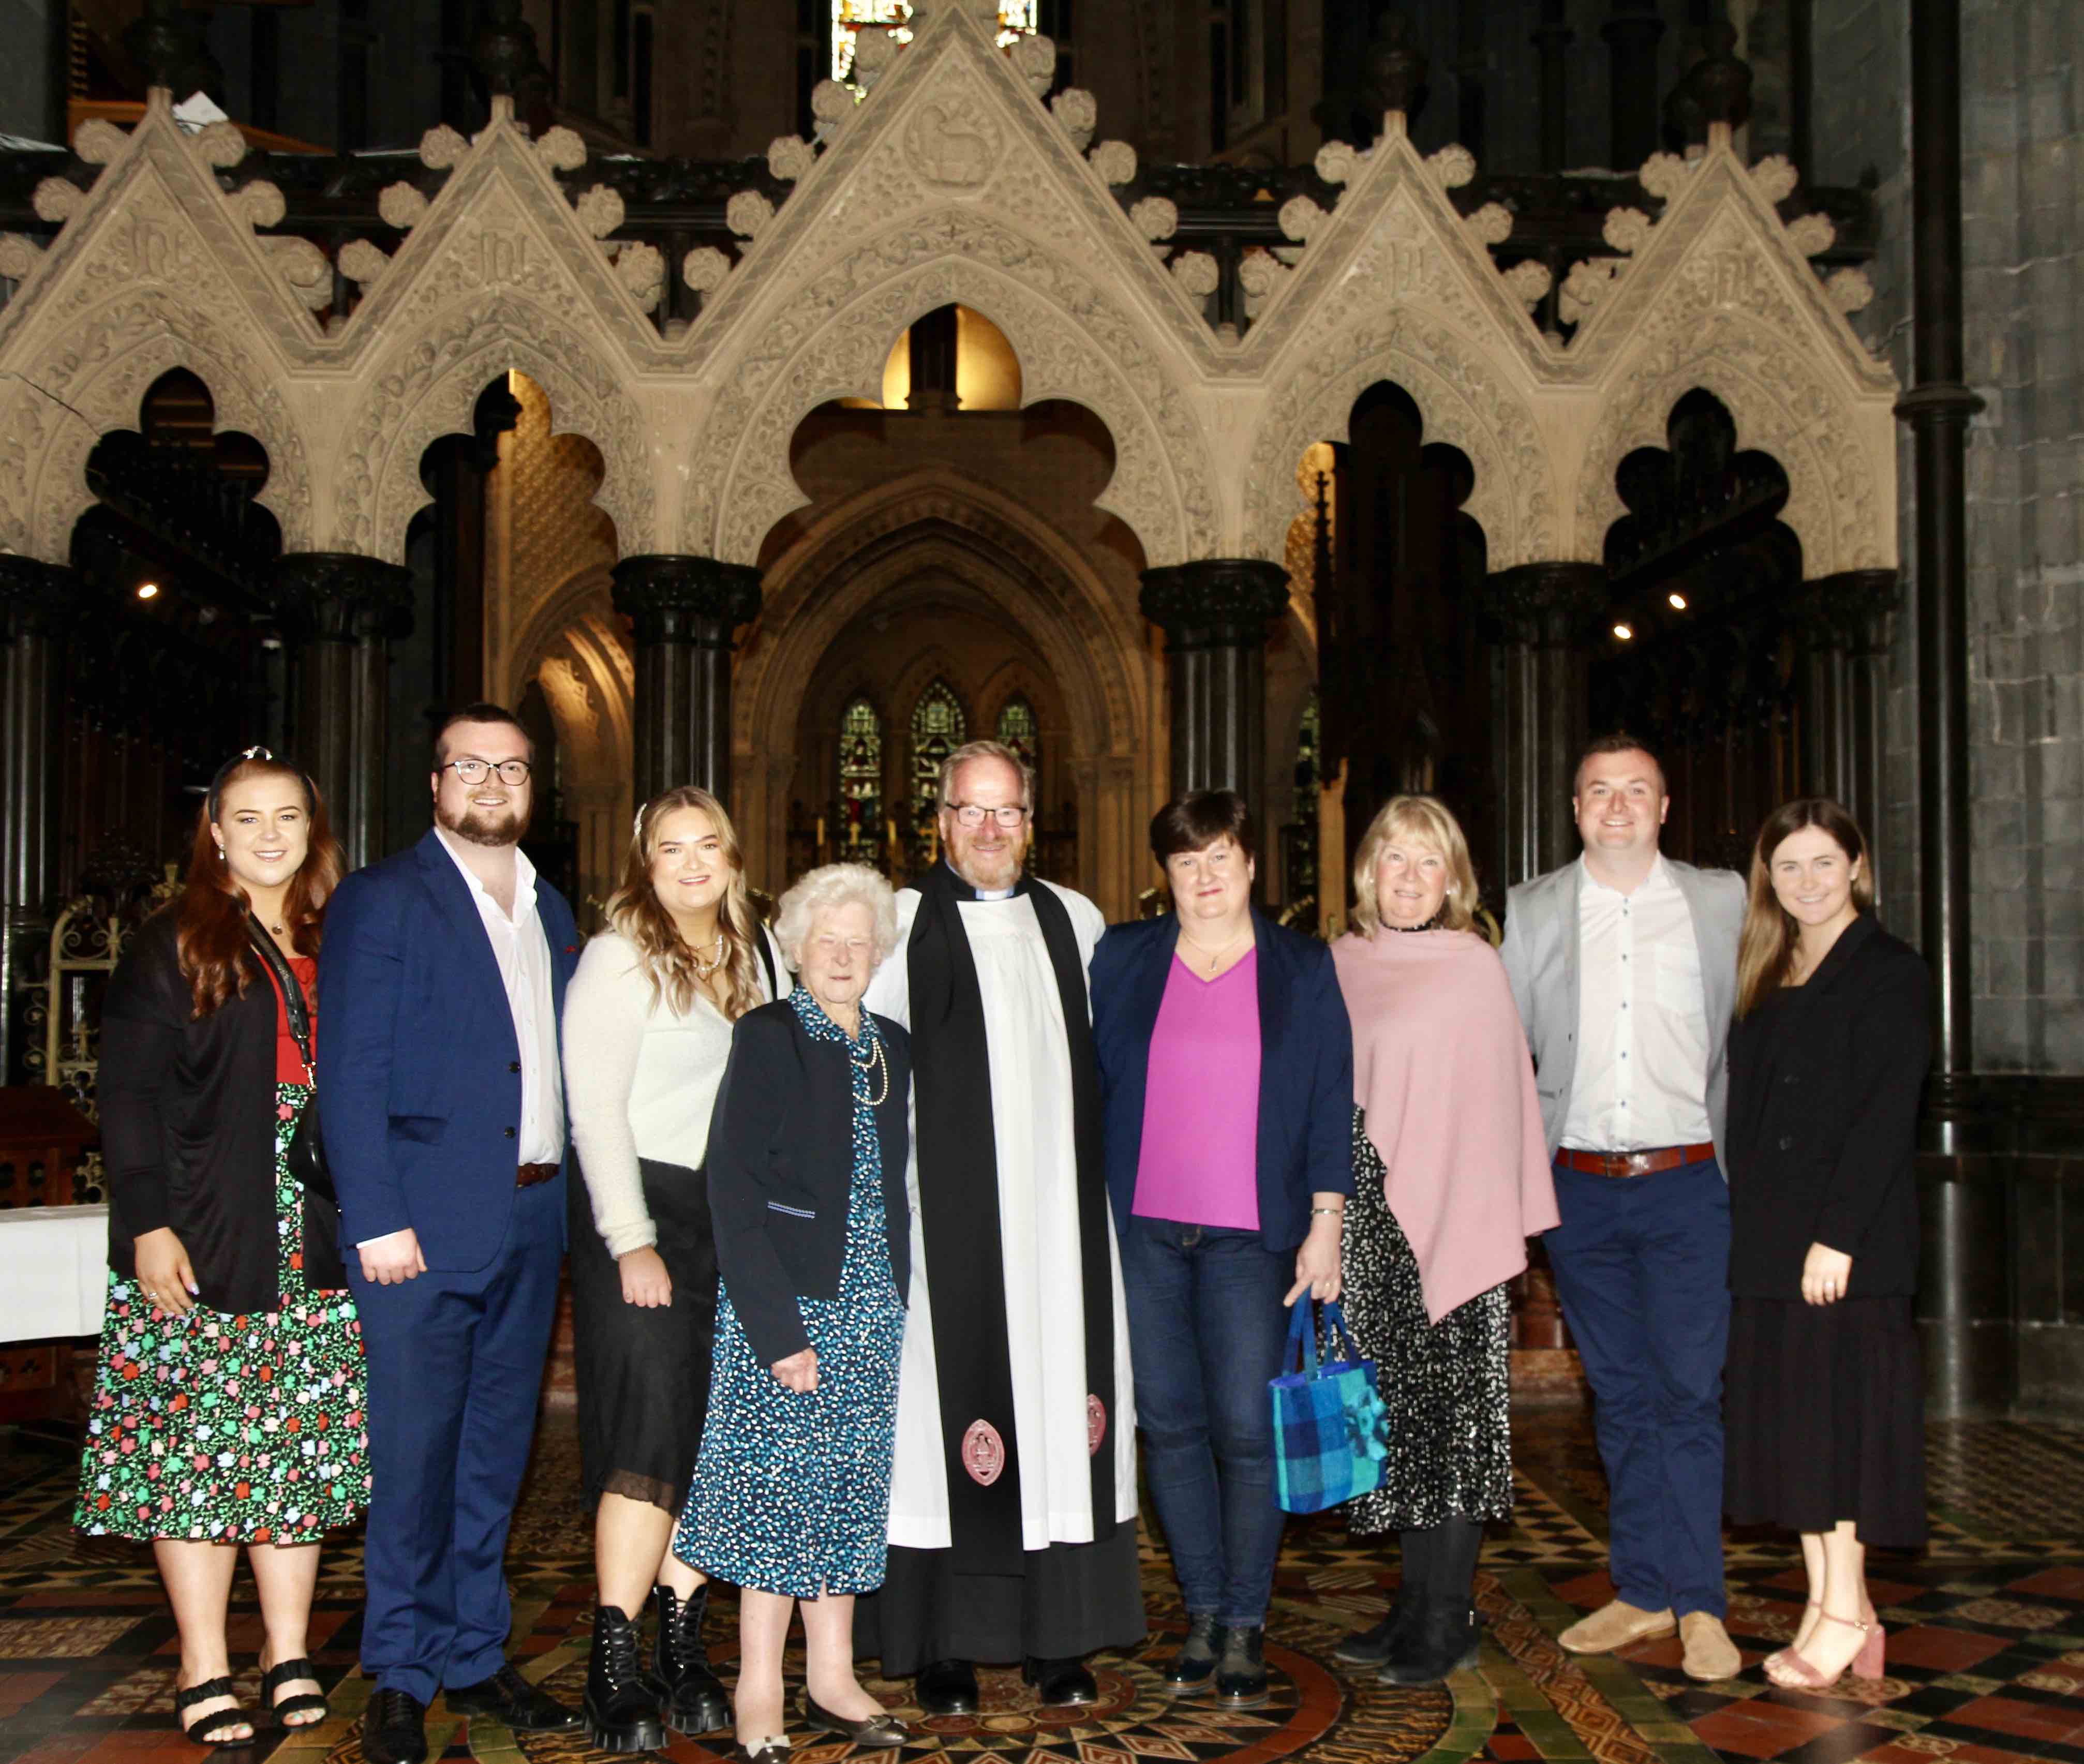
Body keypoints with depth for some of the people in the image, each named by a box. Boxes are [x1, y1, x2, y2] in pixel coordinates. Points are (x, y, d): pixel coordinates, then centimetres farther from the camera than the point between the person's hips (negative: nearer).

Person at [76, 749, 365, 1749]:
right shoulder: (172, 945, 1)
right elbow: (130, 1094, -4)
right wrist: (149, 1225, -13)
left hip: (317, 1247, 3)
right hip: (199, 1244, -3)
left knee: (298, 1446, 6)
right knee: (195, 1447, 0)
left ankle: (290, 1656, 15)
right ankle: (204, 1673, 9)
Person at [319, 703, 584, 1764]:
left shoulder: (551, 914, 15)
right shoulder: (380, 901, -3)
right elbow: (351, 1074, -9)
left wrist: (568, 1206, 6)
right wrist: (378, 1222, -16)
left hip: (533, 1222, 6)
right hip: (425, 1223, -6)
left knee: (495, 1455, 13)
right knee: (414, 1457, 1)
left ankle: (473, 1657, 25)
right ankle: (401, 1676, 15)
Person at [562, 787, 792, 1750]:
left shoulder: (757, 952, 12)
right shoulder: (618, 958, -5)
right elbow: (596, 1110, -10)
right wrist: (633, 1240, -16)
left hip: (735, 1211, 6)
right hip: (638, 1206, -6)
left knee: (718, 1432, 5)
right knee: (653, 1427, -11)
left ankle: (682, 1652, 14)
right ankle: (614, 1669, -4)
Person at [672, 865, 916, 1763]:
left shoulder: (892, 1048, 11)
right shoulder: (767, 1037, -7)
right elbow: (734, 1191, -12)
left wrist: (900, 1300, 5)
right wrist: (777, 1329, -17)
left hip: (872, 1311, 5)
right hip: (786, 1307, -5)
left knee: (850, 1494, 9)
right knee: (782, 1486, -2)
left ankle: (831, 1679, 20)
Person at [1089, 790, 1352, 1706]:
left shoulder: (1303, 968, 5)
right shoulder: (1121, 960, 7)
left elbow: (1330, 1104, 4)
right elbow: (1088, 1083, 10)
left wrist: (1326, 1225, -2)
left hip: (1251, 1236, -2)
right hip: (1142, 1231, 2)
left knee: (1247, 1428, -3)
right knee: (1169, 1422, 6)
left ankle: (1245, 1626, 11)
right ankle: (1203, 1613, 20)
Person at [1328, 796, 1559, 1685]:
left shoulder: (1474, 969, -5)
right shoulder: (1341, 966, 9)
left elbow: (1492, 1111, -8)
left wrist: (1473, 1233, -14)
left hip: (1445, 1226, -5)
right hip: (1366, 1228, 5)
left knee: (1444, 1411, 0)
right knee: (1394, 1412, 11)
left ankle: (1447, 1625, 9)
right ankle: (1414, 1605, 22)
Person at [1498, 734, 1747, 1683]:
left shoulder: (1723, 901, 4)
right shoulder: (1530, 911, 7)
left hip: (1687, 1182, -2)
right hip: (1582, 1187, 2)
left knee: (1689, 1390, -4)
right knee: (1620, 1393, 9)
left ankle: (1698, 1603, 5)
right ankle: (1642, 1591, 19)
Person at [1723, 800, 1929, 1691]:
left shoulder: (1889, 972, -5)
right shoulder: (1768, 981, 16)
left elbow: (1886, 1115, -13)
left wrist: (1837, 1235, -19)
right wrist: (1743, 1231, 8)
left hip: (1847, 1239, -7)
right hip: (1766, 1244, 7)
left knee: (1835, 1408, -4)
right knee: (1789, 1417, 8)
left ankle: (1845, 1610, 5)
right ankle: (1830, 1605, 15)